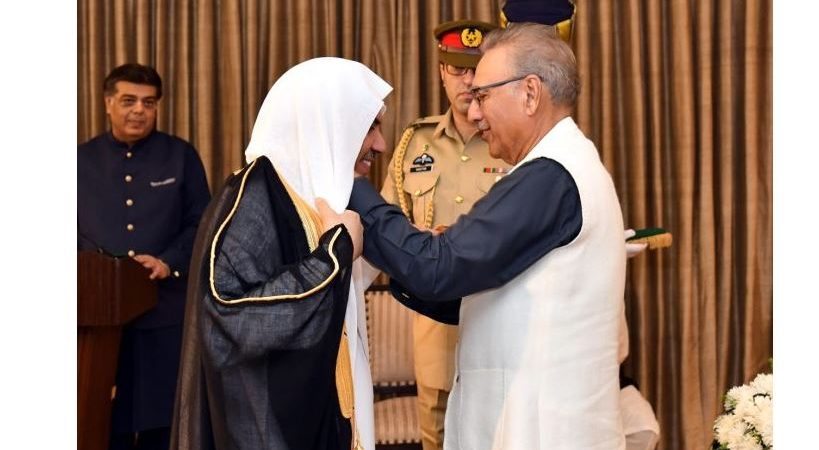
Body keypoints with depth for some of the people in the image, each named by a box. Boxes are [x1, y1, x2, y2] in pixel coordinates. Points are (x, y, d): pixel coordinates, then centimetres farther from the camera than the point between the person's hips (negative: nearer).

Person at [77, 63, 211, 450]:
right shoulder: (82, 159, 10)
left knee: (164, 417, 5)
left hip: (166, 310, -1)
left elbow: (201, 224, 2)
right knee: (104, 419, 5)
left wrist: (169, 263, -14)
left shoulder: (181, 156, 7)